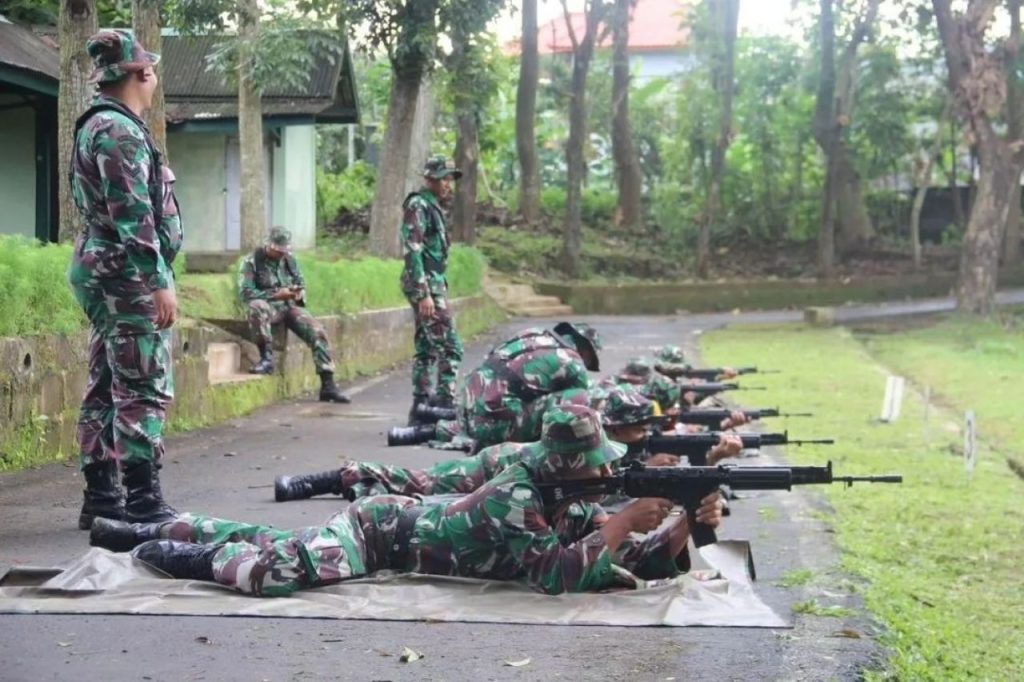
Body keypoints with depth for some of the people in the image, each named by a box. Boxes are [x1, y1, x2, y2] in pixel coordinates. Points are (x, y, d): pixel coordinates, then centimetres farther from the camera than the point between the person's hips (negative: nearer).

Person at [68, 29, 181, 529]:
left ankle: (100, 498, 15)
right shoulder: (120, 131, -14)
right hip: (129, 276, -10)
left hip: (105, 273, 10)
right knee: (143, 392, -8)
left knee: (105, 390, 11)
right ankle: (143, 504, -7)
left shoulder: (96, 126, 18)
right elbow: (133, 215, -20)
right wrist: (160, 282, -20)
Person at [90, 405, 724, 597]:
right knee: (280, 570, -27)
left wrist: (685, 525, -23)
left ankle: (145, 531, 27)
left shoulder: (565, 500, -5)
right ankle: (179, 554, -1)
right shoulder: (516, 498, -30)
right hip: (378, 527, -8)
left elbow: (642, 562, -6)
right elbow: (557, 576, -40)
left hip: (406, 518, 8)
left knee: (270, 544, 15)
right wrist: (628, 519, -39)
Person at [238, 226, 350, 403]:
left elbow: (301, 284, 21)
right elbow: (246, 293, -11)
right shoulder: (252, 261, -1)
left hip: (290, 306, 4)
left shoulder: (290, 261, 15)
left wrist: (300, 293, -5)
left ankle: (328, 385, -17)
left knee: (318, 332, -19)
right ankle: (266, 358, -28)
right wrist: (277, 295, -17)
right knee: (256, 307, -41)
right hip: (269, 307, -4)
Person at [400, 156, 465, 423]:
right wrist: (424, 294, -23)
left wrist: (439, 290, 21)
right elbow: (412, 251, -18)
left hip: (434, 283, 10)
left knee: (426, 348, 11)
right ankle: (445, 405, -11)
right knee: (450, 347, -12)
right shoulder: (418, 205, -11)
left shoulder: (433, 206, 18)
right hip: (425, 283, -10)